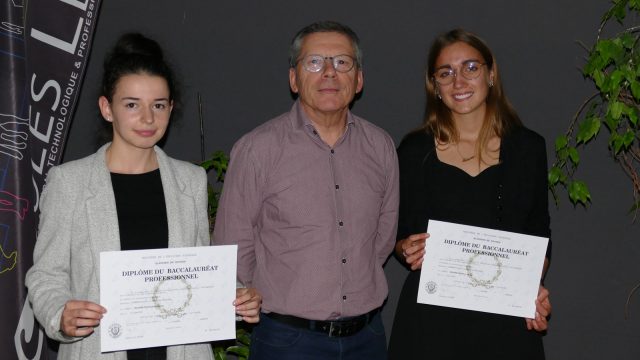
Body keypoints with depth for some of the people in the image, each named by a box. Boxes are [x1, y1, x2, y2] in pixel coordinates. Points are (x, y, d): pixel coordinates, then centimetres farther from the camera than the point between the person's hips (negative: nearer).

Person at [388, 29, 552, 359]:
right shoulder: (414, 151, 0)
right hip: (430, 316, -1)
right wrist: (407, 250, -12)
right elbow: (398, 234, 9)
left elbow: (539, 236, 9)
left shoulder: (528, 147, 3)